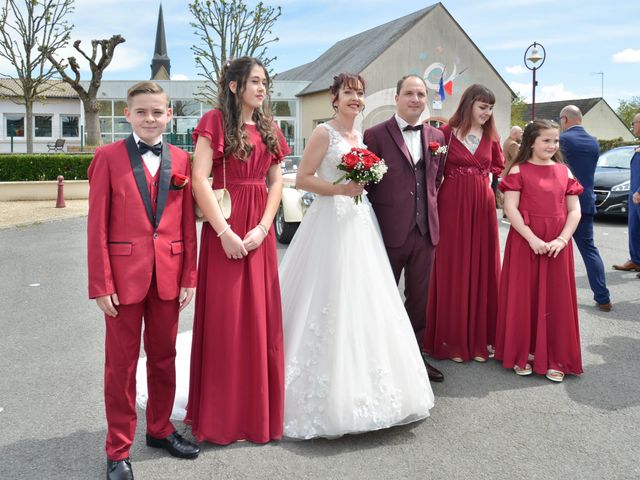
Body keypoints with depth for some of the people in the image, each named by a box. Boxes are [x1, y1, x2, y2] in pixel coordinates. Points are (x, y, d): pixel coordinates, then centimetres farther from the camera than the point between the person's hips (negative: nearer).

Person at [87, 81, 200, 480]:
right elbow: (98, 224, -6)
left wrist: (190, 276, 2)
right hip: (124, 274, -3)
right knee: (122, 362, 8)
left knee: (164, 357, 16)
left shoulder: (180, 160, 6)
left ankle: (160, 428, 35)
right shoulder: (109, 157, -4)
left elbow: (187, 223, 5)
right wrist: (101, 284, -11)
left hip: (169, 275, 3)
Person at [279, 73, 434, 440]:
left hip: (361, 222, 7)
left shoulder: (362, 136, 16)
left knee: (364, 302, 8)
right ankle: (328, 393, 7)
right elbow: (302, 179, -9)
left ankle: (359, 381, 21)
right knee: (330, 303, -5)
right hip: (331, 221, -7)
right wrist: (341, 189, -18)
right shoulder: (324, 133, -4)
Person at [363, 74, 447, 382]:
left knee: (419, 297, 14)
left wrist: (429, 207, 10)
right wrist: (375, 219, -7)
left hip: (425, 229, 5)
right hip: (389, 229, -4)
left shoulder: (436, 136, 9)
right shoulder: (376, 134, -6)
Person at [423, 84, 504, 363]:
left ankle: (480, 337, 19)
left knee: (482, 269, 7)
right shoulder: (446, 133, -2)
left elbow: (499, 169, 14)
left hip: (482, 207, 4)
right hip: (451, 207, -4)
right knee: (451, 271, 2)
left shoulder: (491, 137, 12)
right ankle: (452, 339, 13)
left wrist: (513, 146, 5)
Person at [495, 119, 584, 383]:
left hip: (557, 244, 3)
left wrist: (562, 239, -9)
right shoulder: (519, 170, -1)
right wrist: (532, 238, -17)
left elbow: (574, 210, 6)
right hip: (525, 241, -3)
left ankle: (554, 359, 18)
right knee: (523, 297, 4)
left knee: (556, 299, 6)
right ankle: (521, 354, 18)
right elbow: (510, 208, -9)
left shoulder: (564, 171, 9)